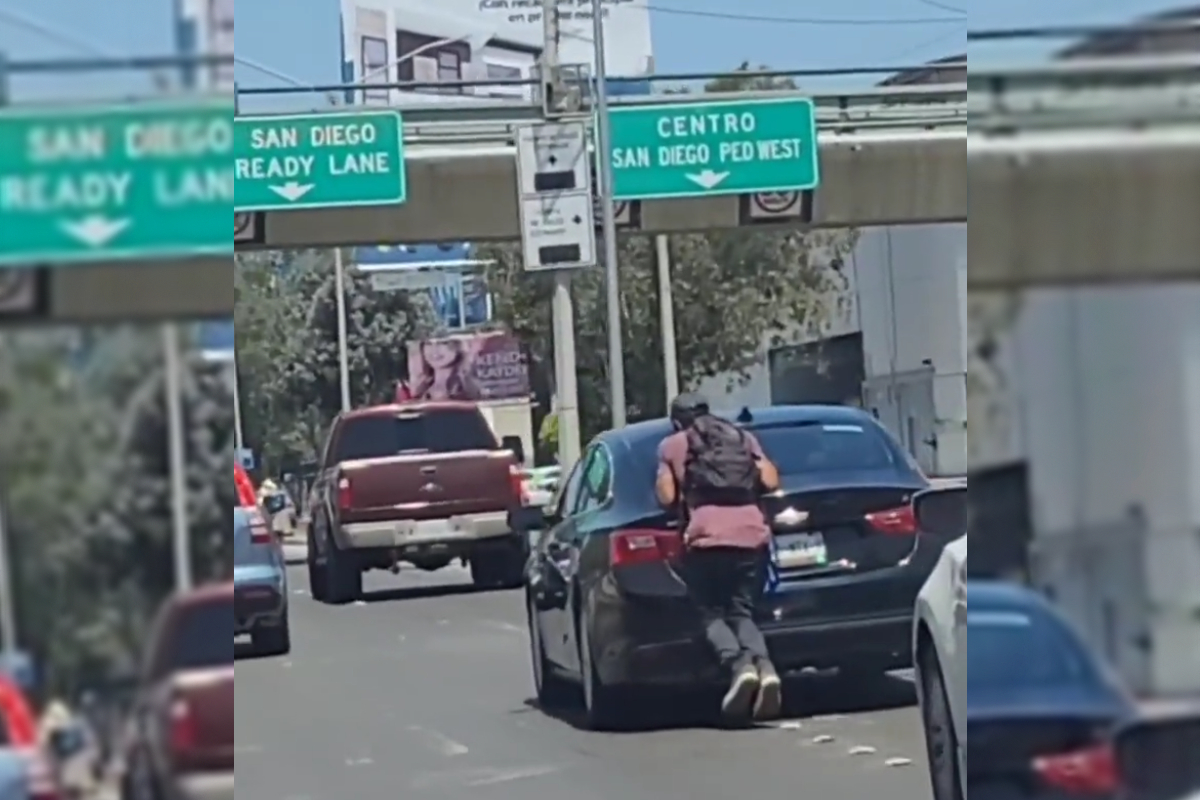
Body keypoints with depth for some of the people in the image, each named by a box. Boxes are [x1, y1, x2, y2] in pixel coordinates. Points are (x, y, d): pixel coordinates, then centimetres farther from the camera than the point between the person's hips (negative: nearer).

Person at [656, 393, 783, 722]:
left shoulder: (672, 445, 17)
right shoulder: (743, 436, 26)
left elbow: (667, 497, 8)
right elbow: (771, 482, 16)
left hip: (707, 536, -3)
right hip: (751, 532, 3)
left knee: (711, 613, 6)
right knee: (741, 612, 9)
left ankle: (739, 665, -24)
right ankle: (764, 665, -21)